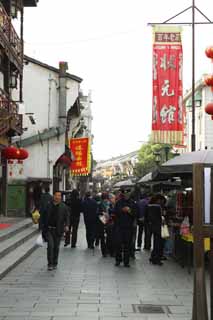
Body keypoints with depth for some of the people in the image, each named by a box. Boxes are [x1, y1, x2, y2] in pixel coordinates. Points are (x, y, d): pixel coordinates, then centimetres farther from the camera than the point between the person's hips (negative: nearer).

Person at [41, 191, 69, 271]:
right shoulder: (48, 206, 1)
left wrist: (66, 225, -15)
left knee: (56, 247, 8)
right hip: (49, 229, -1)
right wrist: (43, 227, 6)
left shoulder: (64, 207, 1)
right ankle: (50, 264, -4)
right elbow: (43, 217, 9)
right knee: (50, 245, -12)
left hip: (58, 230, 1)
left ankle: (55, 263, 22)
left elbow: (67, 217, 2)